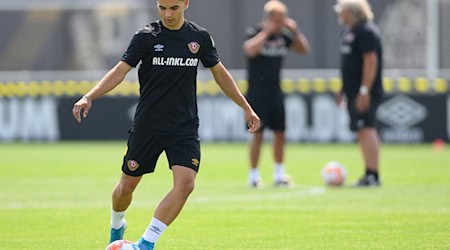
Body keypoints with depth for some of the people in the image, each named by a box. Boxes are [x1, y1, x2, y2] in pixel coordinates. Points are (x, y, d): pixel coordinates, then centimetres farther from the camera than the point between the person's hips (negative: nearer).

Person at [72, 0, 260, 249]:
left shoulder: (200, 37, 2)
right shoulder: (146, 37, -6)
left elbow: (220, 73, 15)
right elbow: (120, 70, -13)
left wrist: (246, 108, 16)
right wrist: (89, 96, -28)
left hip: (184, 127, 1)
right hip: (147, 126, -1)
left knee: (185, 183, -18)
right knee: (127, 184, 10)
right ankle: (116, 227, 42)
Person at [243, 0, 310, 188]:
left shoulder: (283, 35, 7)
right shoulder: (254, 32, -9)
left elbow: (304, 49, 10)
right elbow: (250, 50, -29)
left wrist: (295, 32, -4)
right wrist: (266, 32, -25)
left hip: (275, 92, 6)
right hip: (257, 93, -6)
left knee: (279, 132, 5)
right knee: (258, 133, -7)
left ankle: (279, 175, 13)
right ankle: (253, 176, -1)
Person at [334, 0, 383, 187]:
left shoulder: (366, 31, -14)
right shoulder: (349, 31, 17)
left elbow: (371, 61, -20)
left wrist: (364, 90, -24)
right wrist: (343, 89, 25)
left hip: (364, 92, -10)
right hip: (354, 91, 10)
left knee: (366, 130, -14)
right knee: (365, 131, 11)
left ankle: (373, 175, -16)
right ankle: (370, 175, 15)